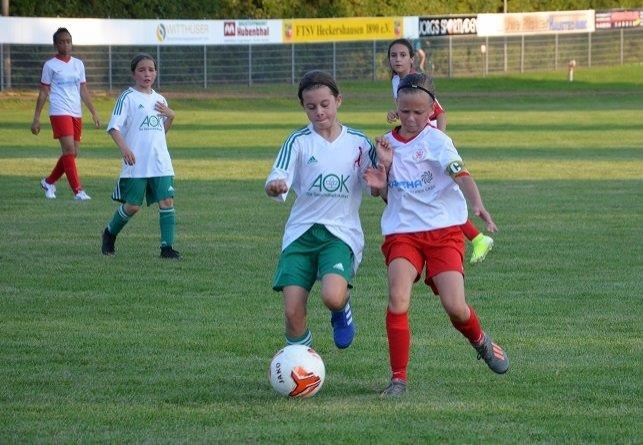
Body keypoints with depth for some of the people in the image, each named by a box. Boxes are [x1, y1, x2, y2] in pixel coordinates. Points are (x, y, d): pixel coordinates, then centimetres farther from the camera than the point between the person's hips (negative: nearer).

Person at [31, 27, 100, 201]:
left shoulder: (78, 64, 14)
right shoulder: (50, 66, 0)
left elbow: (84, 91, 18)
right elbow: (43, 93, 1)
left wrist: (94, 113, 12)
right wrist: (36, 118, -3)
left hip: (76, 114, 6)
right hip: (59, 113, -6)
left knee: (73, 153, 7)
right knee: (69, 149, -16)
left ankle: (49, 182, 28)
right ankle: (78, 191, -18)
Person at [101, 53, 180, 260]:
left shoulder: (159, 99, 15)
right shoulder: (128, 97, -4)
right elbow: (114, 127, -10)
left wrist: (170, 116, 4)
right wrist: (124, 148, -25)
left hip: (161, 163, 5)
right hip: (136, 164, -5)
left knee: (167, 201, -7)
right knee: (132, 205, -1)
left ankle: (167, 246, -4)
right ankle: (109, 233, 25)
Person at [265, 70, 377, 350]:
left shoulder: (358, 143, 4)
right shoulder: (298, 142, 2)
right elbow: (277, 182, -10)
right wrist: (275, 186, -35)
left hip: (341, 232, -1)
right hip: (301, 231, 1)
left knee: (332, 296, -27)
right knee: (293, 311, -8)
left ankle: (342, 311, 11)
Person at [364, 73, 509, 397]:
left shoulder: (436, 141, -6)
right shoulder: (388, 143, 10)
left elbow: (460, 174, -23)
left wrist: (477, 205, -42)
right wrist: (382, 175, -4)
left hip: (443, 230, -3)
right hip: (402, 232, 3)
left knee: (454, 306, -12)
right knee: (398, 297, -21)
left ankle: (481, 341, 25)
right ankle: (398, 378, -12)